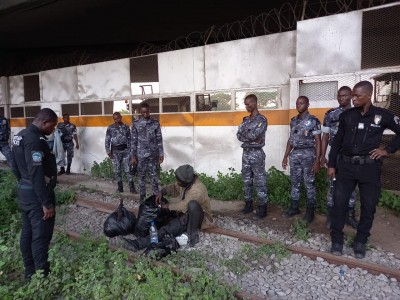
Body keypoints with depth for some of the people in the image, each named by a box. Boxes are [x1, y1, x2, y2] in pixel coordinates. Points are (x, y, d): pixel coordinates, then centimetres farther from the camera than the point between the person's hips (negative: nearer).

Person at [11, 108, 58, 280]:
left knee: (27, 233, 17)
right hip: (36, 195, -10)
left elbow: (16, 168, 17)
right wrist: (47, 202, -24)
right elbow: (36, 175, -27)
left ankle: (30, 272, 30)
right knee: (41, 236, -2)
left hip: (24, 192, 10)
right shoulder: (35, 140, -22)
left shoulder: (19, 136, 10)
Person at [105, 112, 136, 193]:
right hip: (115, 151, 0)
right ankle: (120, 186, 17)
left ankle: (131, 187, 1)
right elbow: (107, 141, 1)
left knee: (128, 169, -2)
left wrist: (130, 149, 2)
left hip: (125, 150, 0)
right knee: (117, 170, 6)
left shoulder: (126, 127, 4)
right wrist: (108, 151, -5)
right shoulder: (110, 128, 0)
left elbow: (129, 139, 7)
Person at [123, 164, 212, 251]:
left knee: (193, 204, -41)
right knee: (168, 228, -20)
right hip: (185, 215, 6)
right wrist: (162, 191, -9)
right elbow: (174, 188, 11)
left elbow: (184, 206, -28)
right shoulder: (186, 182, -6)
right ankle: (139, 243, -30)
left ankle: (193, 234, -24)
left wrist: (168, 206, -14)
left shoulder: (198, 190, -30)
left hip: (198, 217, -6)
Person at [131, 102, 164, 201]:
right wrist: (133, 156, -3)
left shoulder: (155, 123, 1)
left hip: (153, 154, 0)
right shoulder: (136, 124, 0)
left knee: (154, 176, 5)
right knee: (141, 176, 8)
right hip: (141, 155, 0)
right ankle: (142, 196, 20)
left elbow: (159, 139, 3)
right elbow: (133, 141, 1)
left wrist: (161, 154, -1)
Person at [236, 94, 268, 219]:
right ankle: (248, 204, 24)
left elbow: (253, 135, -19)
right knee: (247, 181, 13)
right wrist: (251, 138, -11)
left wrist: (244, 134, -2)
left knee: (259, 182, -2)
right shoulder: (246, 120, 14)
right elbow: (239, 135, 3)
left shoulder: (262, 119, -8)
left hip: (256, 153, -7)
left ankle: (262, 209, 7)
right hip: (246, 153, 7)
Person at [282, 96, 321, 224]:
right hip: (294, 154, 5)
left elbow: (318, 141, -8)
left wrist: (317, 160, -14)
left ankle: (310, 210, 12)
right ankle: (294, 207, 22)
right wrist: (285, 156, 13)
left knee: (309, 183, 2)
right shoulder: (293, 120, 11)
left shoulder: (313, 120, -6)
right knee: (295, 182, 11)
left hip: (308, 154, -5)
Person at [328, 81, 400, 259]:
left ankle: (360, 242, 24)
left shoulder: (383, 116, -1)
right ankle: (337, 240, 14)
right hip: (346, 165, 1)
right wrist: (331, 164, 6)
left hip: (369, 166, -1)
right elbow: (337, 141, 8)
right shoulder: (346, 116, 4)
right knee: (339, 203, 0)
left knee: (368, 206, 7)